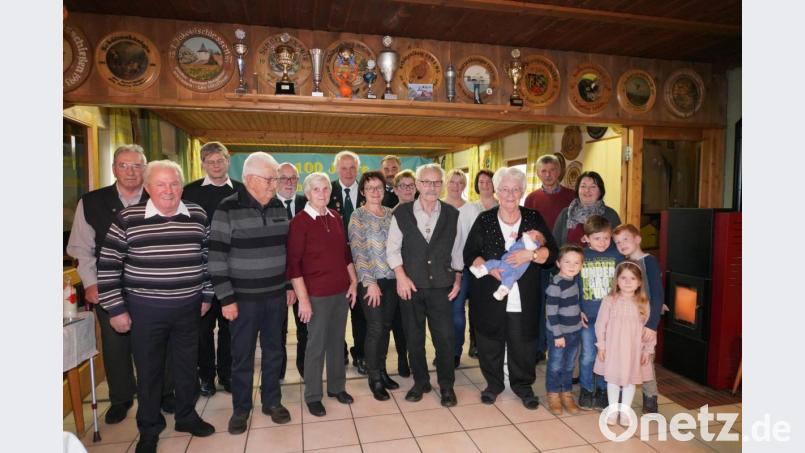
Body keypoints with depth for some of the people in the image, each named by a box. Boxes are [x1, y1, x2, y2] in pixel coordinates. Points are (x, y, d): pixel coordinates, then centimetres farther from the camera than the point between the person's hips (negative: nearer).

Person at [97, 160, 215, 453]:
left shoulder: (198, 215, -1)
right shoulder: (128, 218, -9)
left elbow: (208, 257, 8)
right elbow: (108, 265, -5)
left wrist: (206, 295, 8)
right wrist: (115, 309, -5)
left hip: (188, 307, 2)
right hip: (145, 308, -2)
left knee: (188, 365, 16)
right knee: (148, 369, 12)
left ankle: (187, 416, 38)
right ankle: (149, 429, 33)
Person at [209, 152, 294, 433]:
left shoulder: (278, 206, 4)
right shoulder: (228, 209, -11)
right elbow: (217, 257, -11)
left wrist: (289, 285, 11)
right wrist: (226, 298, -12)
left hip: (276, 294, 4)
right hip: (244, 297, -4)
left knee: (274, 351, 15)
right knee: (242, 356, 9)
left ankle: (272, 401, 32)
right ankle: (241, 409, 28)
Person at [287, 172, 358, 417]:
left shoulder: (335, 217, 6)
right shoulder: (300, 222, -10)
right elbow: (293, 263, -12)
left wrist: (353, 281, 10)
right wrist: (303, 299, -14)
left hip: (342, 291, 5)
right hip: (317, 294, -5)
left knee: (337, 341, 16)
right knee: (316, 345, 7)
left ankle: (336, 386, 34)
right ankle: (313, 395, 25)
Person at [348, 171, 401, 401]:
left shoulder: (391, 213, 8)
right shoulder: (358, 216, -5)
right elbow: (358, 251, -10)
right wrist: (370, 282, -14)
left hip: (392, 279, 5)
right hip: (370, 280, -4)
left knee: (386, 327, 12)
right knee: (375, 328, -1)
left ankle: (382, 371, 28)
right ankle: (374, 379, 15)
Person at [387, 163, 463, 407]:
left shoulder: (452, 214, 3)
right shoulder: (402, 212, -2)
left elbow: (457, 250, 10)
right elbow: (392, 248, 0)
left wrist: (458, 278, 7)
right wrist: (401, 277, -8)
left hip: (441, 286, 0)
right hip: (411, 286, 0)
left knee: (445, 337, 3)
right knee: (414, 338, 11)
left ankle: (447, 385, 22)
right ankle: (420, 382, 30)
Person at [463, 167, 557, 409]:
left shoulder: (534, 219, 5)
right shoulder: (484, 220, 3)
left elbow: (552, 252, 1)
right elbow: (470, 254, 1)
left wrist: (531, 254, -18)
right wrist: (490, 269, -15)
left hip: (524, 298, 0)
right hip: (490, 296, 0)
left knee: (523, 343, 7)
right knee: (490, 343, 9)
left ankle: (523, 384, 30)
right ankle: (493, 383, 31)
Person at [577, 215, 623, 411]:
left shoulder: (616, 254, -3)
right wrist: (578, 311, -4)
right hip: (588, 316, -1)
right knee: (588, 356, 6)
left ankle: (602, 391, 29)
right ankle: (586, 390, 26)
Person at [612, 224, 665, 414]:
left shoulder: (649, 262, -10)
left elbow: (657, 295, -15)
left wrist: (653, 324, -20)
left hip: (644, 322, -6)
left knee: (645, 360, 3)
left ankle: (650, 398, 19)